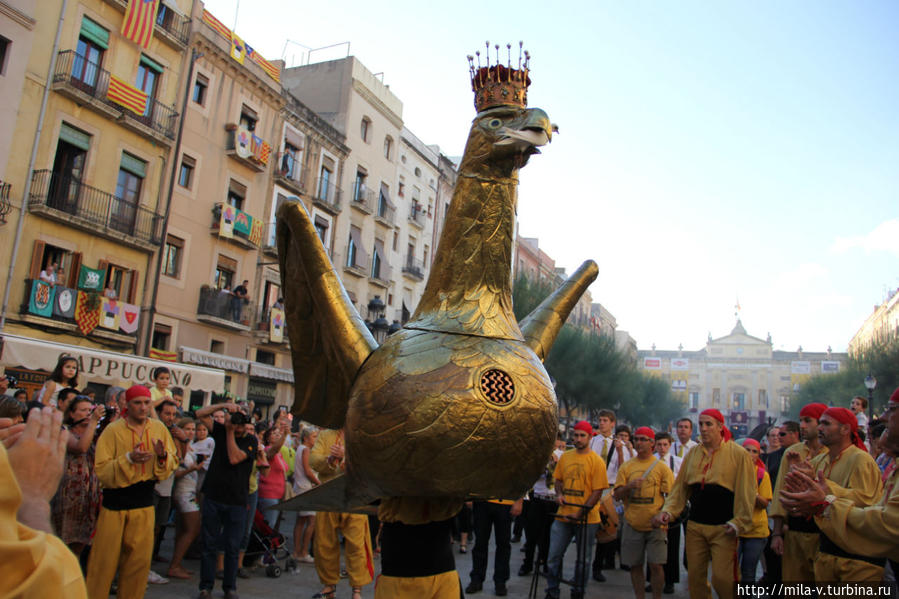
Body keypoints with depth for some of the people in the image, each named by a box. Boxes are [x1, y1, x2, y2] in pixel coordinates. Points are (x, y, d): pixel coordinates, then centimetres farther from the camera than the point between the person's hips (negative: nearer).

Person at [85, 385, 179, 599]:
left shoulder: (159, 429, 2)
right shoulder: (113, 430, -9)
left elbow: (173, 463, 6)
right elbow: (101, 470, -13)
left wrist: (162, 457, -15)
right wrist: (129, 459, -26)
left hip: (144, 501, 3)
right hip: (115, 499, -3)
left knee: (140, 558, 8)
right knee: (105, 558, 3)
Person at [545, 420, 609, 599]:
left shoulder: (596, 461, -8)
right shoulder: (565, 456, 6)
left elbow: (597, 491, -10)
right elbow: (557, 479, 19)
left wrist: (579, 514, -15)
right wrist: (559, 494, -3)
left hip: (586, 519, -4)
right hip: (563, 516, 4)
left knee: (582, 559, 10)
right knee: (554, 555, 7)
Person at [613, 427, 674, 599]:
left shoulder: (662, 467, 1)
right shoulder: (626, 467, 6)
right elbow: (617, 496, 4)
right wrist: (629, 486, -15)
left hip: (655, 525, -2)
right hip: (632, 525, 2)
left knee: (656, 565, -3)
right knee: (635, 565, 7)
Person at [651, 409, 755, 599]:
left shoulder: (738, 454, -2)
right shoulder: (692, 454, 9)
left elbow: (746, 492, -3)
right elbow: (680, 488, 12)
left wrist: (738, 523, -9)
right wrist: (668, 511, 0)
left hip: (723, 528, -4)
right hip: (695, 526, 4)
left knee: (722, 578, -6)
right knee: (695, 576, 8)